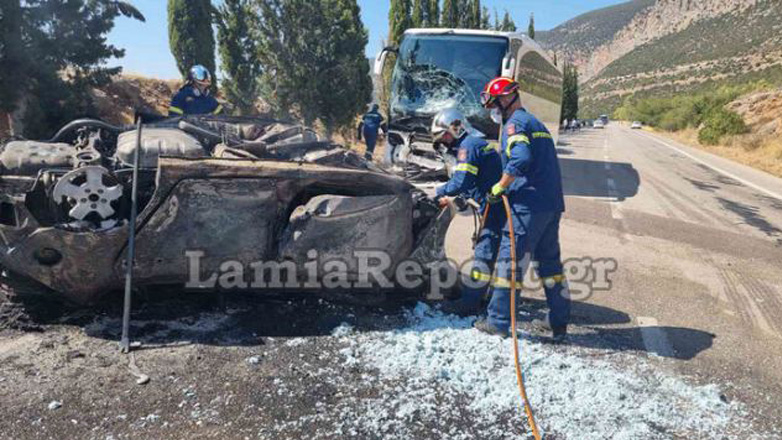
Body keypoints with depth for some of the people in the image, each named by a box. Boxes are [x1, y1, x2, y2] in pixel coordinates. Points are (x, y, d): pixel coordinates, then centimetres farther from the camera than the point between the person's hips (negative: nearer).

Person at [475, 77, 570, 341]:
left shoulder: (514, 123, -6)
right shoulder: (537, 123, 23)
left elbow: (520, 158, -25)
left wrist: (499, 188, -15)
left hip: (529, 205, -9)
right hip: (553, 205, 9)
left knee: (510, 261, -1)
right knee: (550, 261, 15)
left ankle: (498, 322, 6)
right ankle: (559, 322, 22)